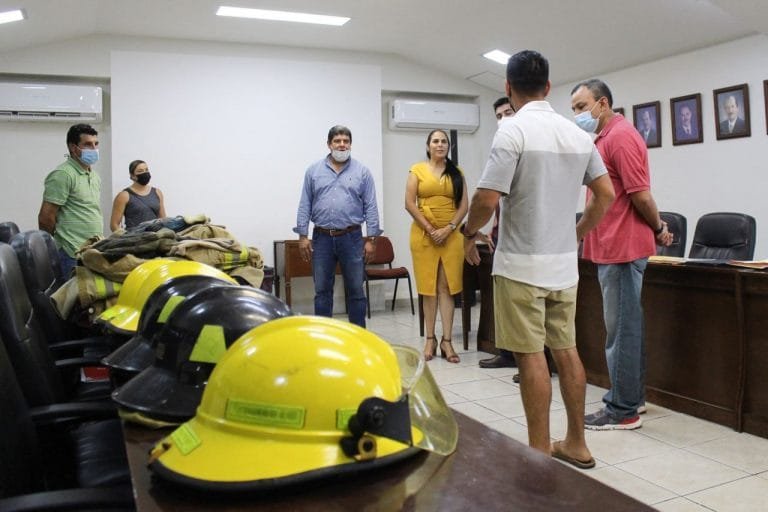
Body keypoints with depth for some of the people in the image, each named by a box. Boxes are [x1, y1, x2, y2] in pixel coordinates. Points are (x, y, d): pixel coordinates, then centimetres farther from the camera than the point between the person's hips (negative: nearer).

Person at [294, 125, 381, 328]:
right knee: (322, 291, 7)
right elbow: (305, 206, 6)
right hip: (322, 238, 1)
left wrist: (371, 239, -4)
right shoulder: (314, 171, 7)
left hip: (352, 238, -1)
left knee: (355, 290, 6)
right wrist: (302, 236, -1)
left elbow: (371, 207, 1)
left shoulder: (362, 172, 3)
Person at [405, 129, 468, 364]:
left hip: (451, 236, 1)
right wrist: (430, 230, -9)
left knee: (447, 287, 0)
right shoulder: (417, 170, 5)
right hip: (424, 235, -1)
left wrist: (448, 228, -10)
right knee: (428, 288, 2)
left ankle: (446, 341, 3)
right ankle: (430, 339, 10)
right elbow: (409, 203, -3)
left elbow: (463, 205, 5)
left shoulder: (457, 173, 10)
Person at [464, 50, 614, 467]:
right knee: (566, 349, 14)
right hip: (564, 263, 7)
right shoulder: (577, 134, 8)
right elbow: (605, 194, 11)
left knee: (531, 355, 0)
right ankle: (576, 444, 25)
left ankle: (540, 454, 9)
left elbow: (487, 199, -18)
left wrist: (469, 234, 0)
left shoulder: (513, 130, -12)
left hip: (522, 264, -6)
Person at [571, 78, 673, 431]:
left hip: (622, 247, -10)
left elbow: (640, 194, -17)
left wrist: (658, 230, -5)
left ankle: (623, 411, 5)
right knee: (625, 326, 16)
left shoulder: (620, 136, -14)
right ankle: (631, 396, 27)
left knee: (621, 328, -4)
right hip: (613, 247, 10)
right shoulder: (604, 138, 18)